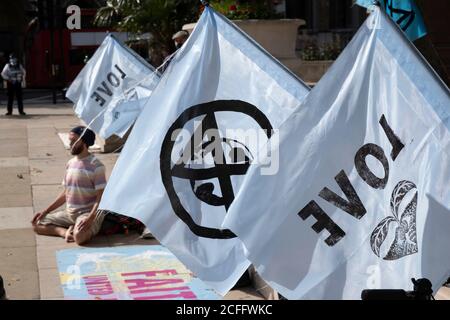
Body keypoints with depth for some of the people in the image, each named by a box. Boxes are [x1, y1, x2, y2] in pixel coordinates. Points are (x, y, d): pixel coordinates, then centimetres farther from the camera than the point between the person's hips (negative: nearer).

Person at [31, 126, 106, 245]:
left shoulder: (95, 165, -13)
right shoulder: (70, 163, 9)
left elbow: (101, 197, -16)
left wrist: (90, 218, -30)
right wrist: (45, 211, 10)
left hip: (87, 212, -8)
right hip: (69, 213, 8)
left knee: (79, 236, -37)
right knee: (37, 224, 1)